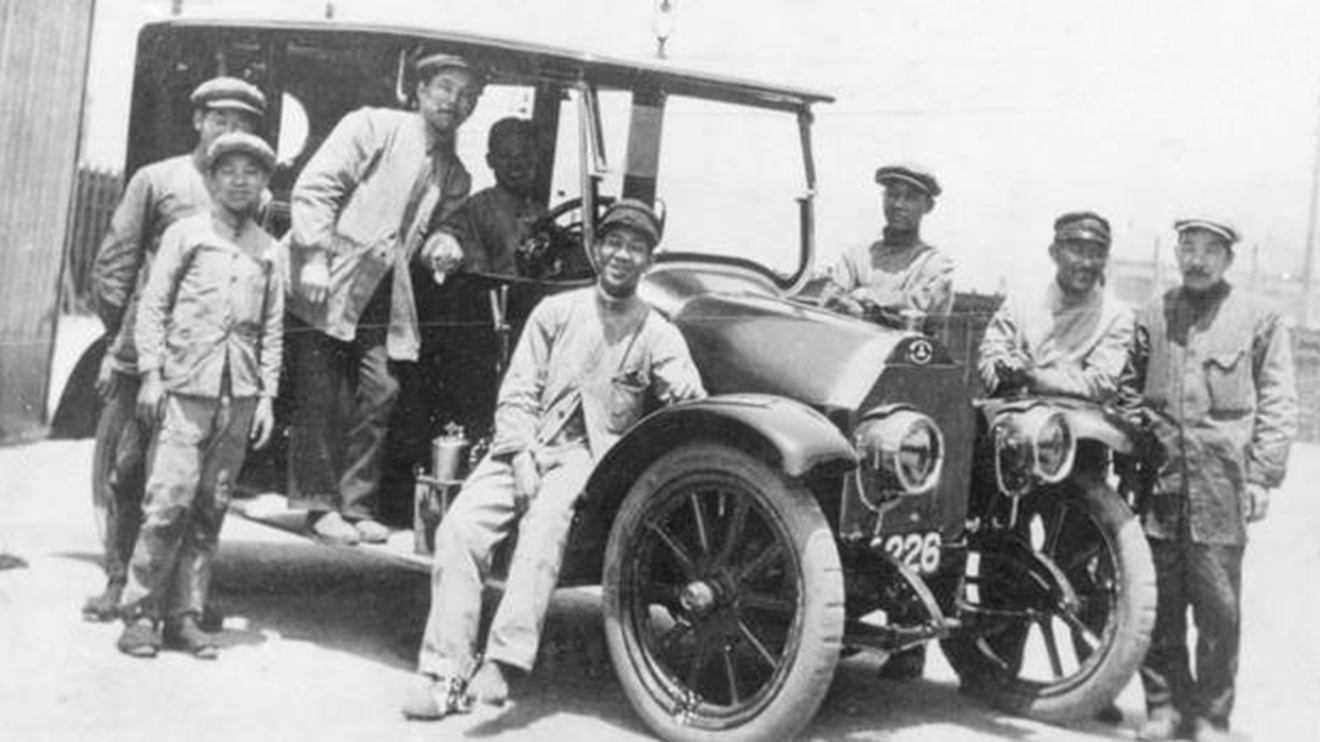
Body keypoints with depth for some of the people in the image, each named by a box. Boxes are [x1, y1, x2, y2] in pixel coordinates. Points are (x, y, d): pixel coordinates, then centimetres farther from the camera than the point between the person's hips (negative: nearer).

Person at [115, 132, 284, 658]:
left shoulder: (268, 249, 13)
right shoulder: (186, 233, 6)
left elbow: (272, 329, 13)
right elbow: (152, 306, 3)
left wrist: (267, 396, 7)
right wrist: (151, 373, -6)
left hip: (240, 395, 3)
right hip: (185, 385, -3)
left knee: (211, 508, 3)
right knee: (169, 500, -10)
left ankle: (184, 615, 9)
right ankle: (139, 614, -1)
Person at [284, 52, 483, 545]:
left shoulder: (455, 175, 15)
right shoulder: (372, 127, -3)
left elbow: (440, 230, 22)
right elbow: (314, 187, -9)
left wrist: (443, 245, -3)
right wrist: (314, 259, -18)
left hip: (380, 296, 5)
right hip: (325, 282, -5)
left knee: (379, 394, -1)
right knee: (322, 396, -4)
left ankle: (357, 506, 10)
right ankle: (321, 505, 4)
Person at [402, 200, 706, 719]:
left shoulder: (658, 335, 8)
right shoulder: (556, 311, 13)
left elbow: (691, 402, -7)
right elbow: (517, 394, 7)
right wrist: (521, 456, -8)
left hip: (588, 455, -2)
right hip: (526, 446, 2)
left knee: (544, 525, -34)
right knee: (459, 528, -21)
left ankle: (502, 664, -36)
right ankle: (446, 675, -18)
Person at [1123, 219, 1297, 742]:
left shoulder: (1260, 321, 5)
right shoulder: (1150, 318, 13)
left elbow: (1278, 406, 2)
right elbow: (1127, 390, 18)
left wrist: (1261, 477, -6)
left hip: (1221, 489, -3)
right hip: (1158, 483, 3)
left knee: (1218, 607, 0)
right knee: (1158, 603, 6)